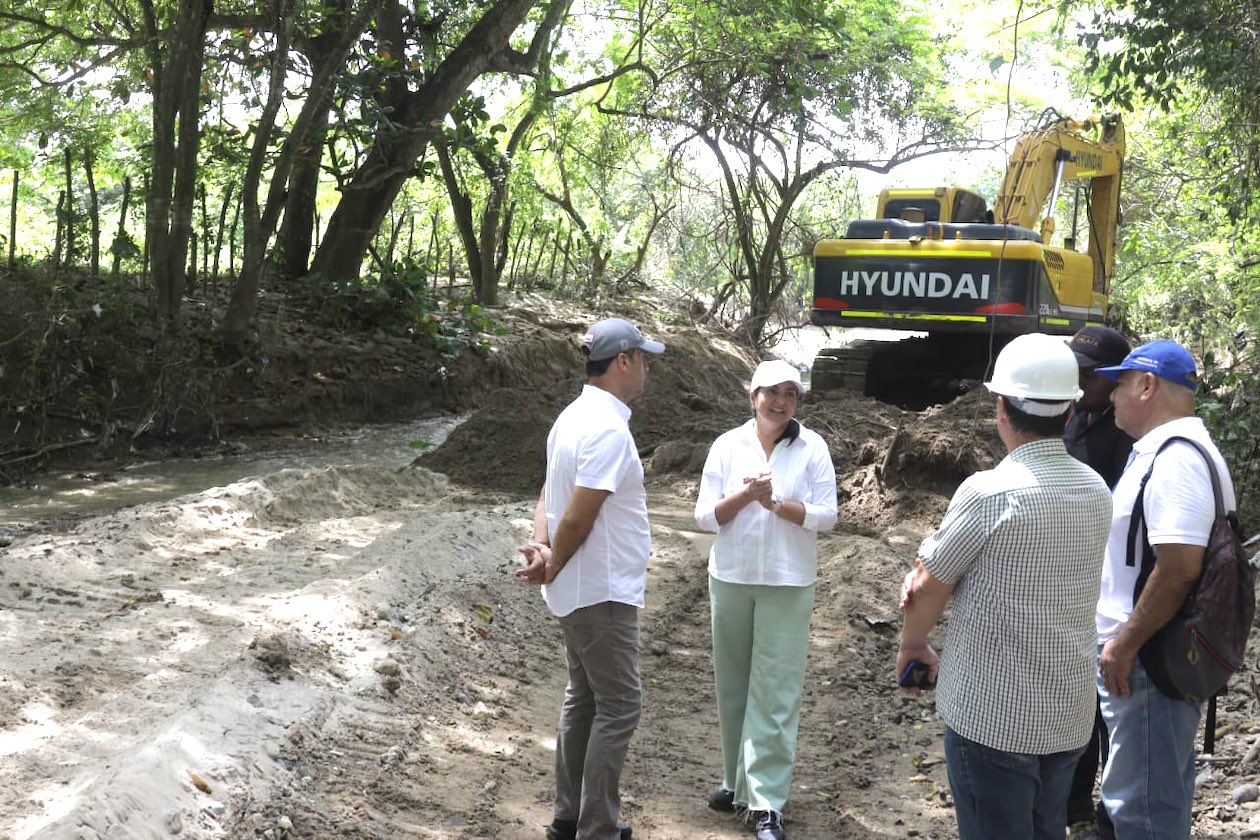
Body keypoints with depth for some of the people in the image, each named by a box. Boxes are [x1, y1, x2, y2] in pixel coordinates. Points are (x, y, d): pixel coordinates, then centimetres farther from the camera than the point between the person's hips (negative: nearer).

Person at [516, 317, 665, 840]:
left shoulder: (575, 417, 9)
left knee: (584, 699, 18)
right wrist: (552, 568, -9)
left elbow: (549, 494, 7)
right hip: (603, 592, -10)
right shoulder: (608, 429, -23)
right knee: (619, 707, -1)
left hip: (580, 590, 10)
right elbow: (577, 518, -24)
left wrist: (541, 547, -10)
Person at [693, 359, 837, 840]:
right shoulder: (727, 446, 0)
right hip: (730, 580, 2)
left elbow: (826, 516, -6)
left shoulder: (812, 448, -4)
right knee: (732, 685, 12)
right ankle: (737, 779, 28)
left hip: (787, 585, -2)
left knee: (775, 692, -3)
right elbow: (705, 516, -2)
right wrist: (746, 495, -18)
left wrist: (774, 502, -17)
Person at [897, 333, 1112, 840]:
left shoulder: (989, 493, -20)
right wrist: (927, 575, 0)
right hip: (1069, 716, 7)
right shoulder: (1096, 492, 2)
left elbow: (927, 589, -9)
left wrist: (911, 647, 9)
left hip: (991, 716, -7)